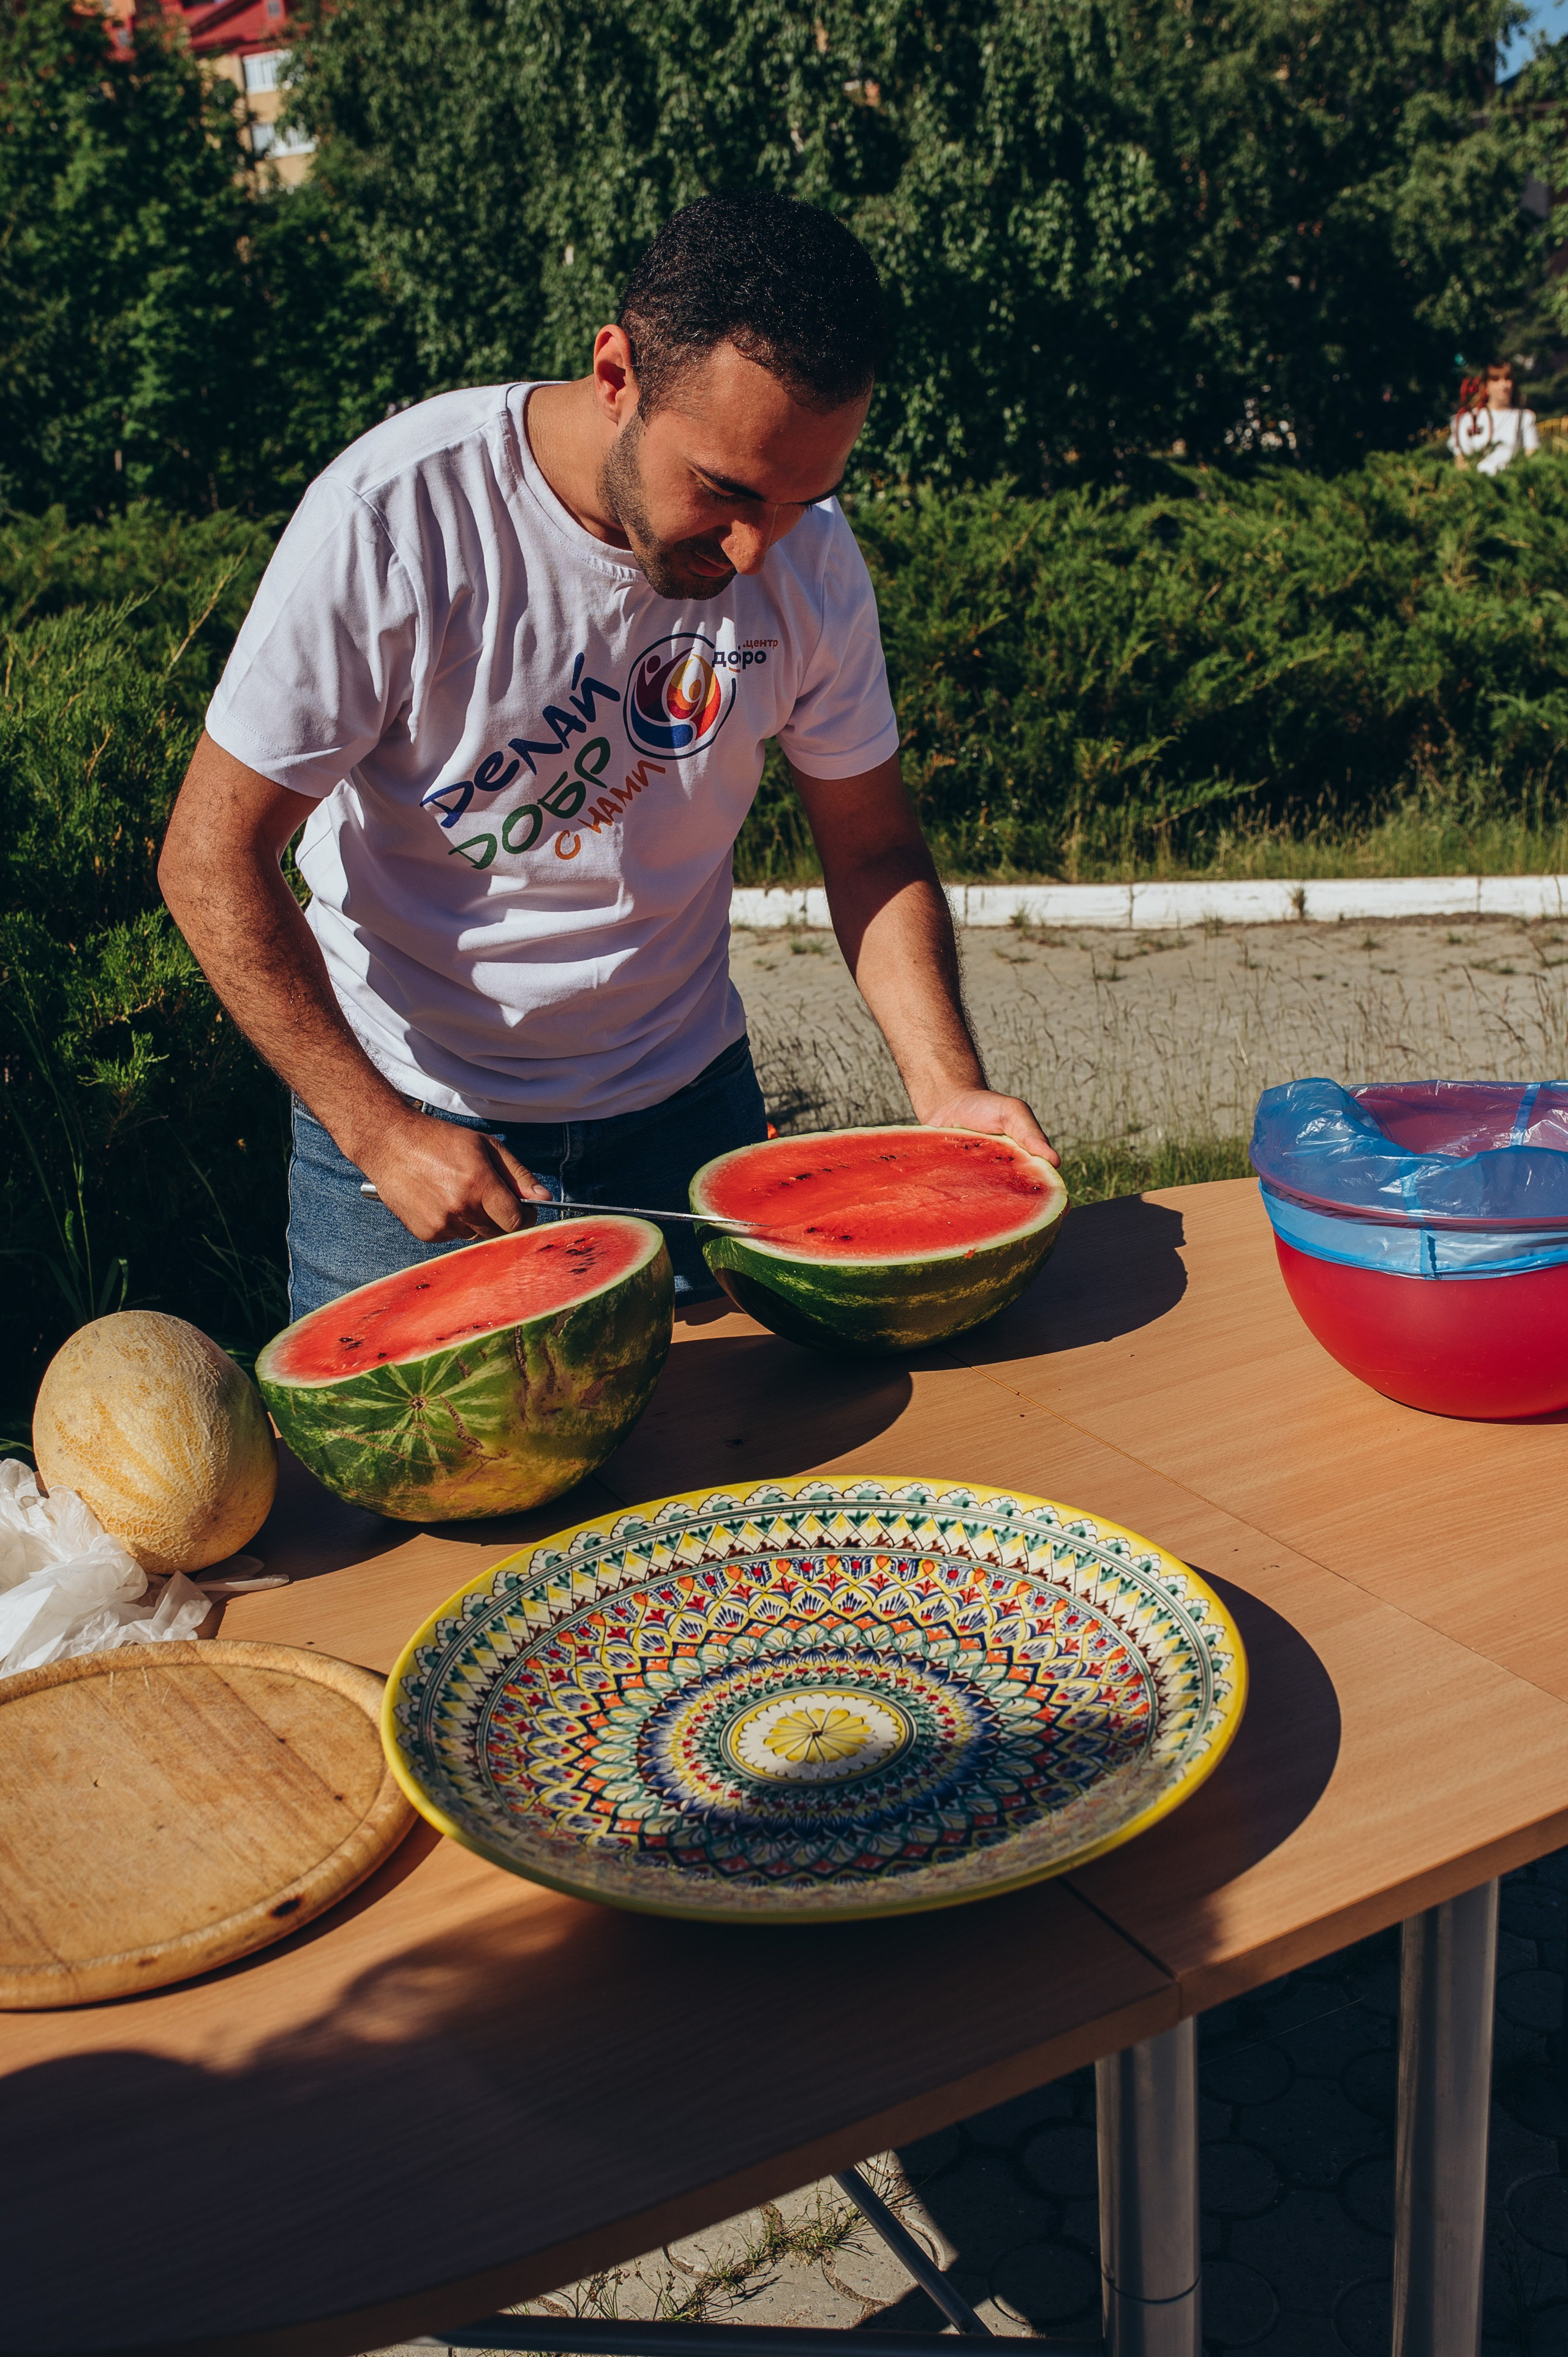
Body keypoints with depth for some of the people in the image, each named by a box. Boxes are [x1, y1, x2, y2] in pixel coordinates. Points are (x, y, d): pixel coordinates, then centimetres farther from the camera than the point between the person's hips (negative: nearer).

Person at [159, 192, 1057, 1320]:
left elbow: (874, 847, 0)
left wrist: (950, 1091, -15)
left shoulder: (812, 557, -11)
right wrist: (381, 1131, -23)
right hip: (406, 1110, -3)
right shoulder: (393, 520, -24)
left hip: (686, 1106, 3)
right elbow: (213, 857, -18)